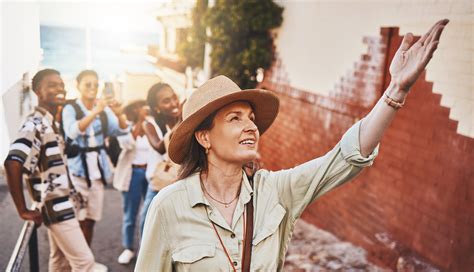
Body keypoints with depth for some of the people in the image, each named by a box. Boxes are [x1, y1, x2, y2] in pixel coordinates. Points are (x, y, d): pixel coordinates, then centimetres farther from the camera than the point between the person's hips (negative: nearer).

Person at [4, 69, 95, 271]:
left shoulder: (51, 123, 10)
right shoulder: (35, 124, -19)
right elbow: (12, 164, -31)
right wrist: (23, 210, -25)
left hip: (60, 204, 9)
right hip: (56, 206, -9)